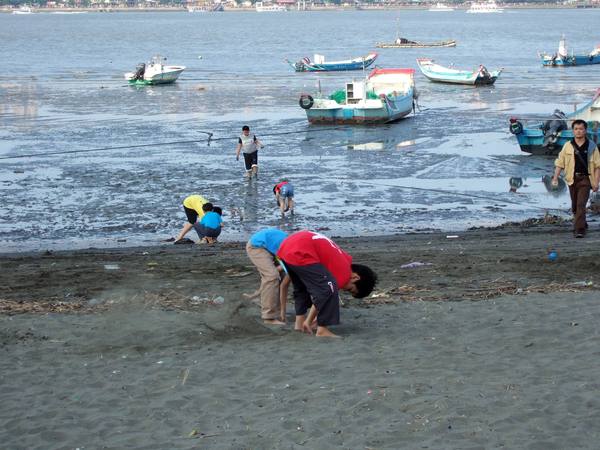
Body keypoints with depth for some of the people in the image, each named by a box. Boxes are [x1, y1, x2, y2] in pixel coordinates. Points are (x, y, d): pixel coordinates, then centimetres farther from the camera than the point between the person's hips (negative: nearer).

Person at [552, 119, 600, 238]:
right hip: (572, 178, 3)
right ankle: (582, 224, 34)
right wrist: (555, 178, -2)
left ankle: (580, 229, -16)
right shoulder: (567, 146, 4)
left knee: (581, 204, -14)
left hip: (585, 179, -3)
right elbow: (560, 163, 6)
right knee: (574, 206, 13)